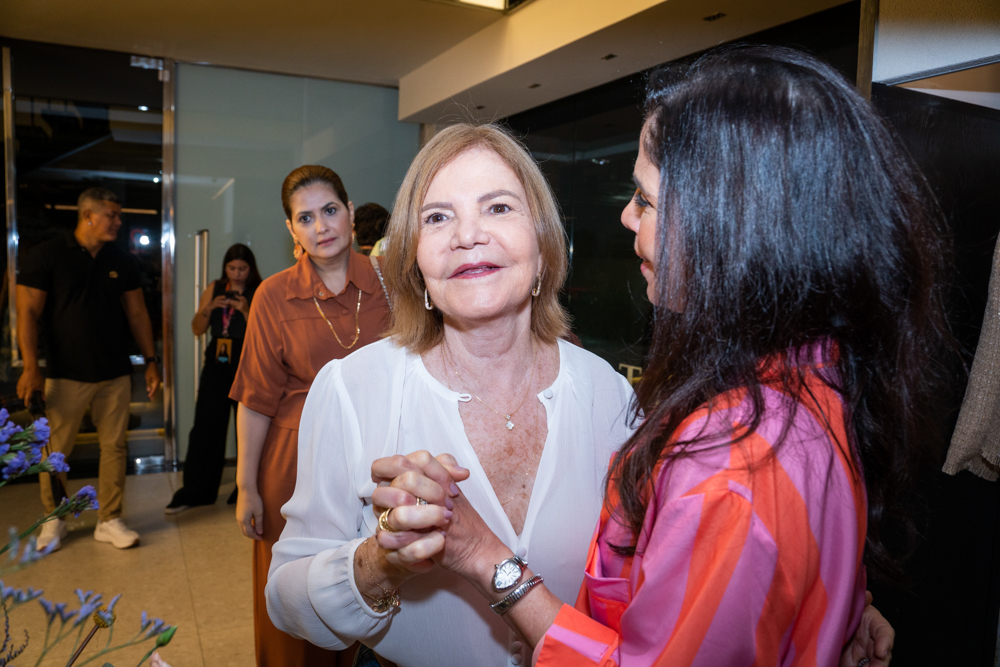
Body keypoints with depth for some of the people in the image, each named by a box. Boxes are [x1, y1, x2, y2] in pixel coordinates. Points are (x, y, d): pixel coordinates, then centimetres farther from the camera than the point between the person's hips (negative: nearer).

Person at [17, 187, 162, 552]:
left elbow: (137, 313, 11)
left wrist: (151, 360, 7)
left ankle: (109, 520, 18)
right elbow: (28, 313, -7)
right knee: (55, 450, 4)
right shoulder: (46, 255, -4)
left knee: (114, 446, 6)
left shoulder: (121, 261, 8)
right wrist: (31, 366, -15)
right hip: (65, 375, -3)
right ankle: (54, 519, 25)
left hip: (115, 374, 3)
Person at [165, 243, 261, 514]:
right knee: (205, 427, 4)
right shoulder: (214, 289, 9)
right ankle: (195, 491, 15)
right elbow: (197, 329, 10)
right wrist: (209, 309, -8)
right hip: (216, 364, 4)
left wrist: (246, 311, -20)